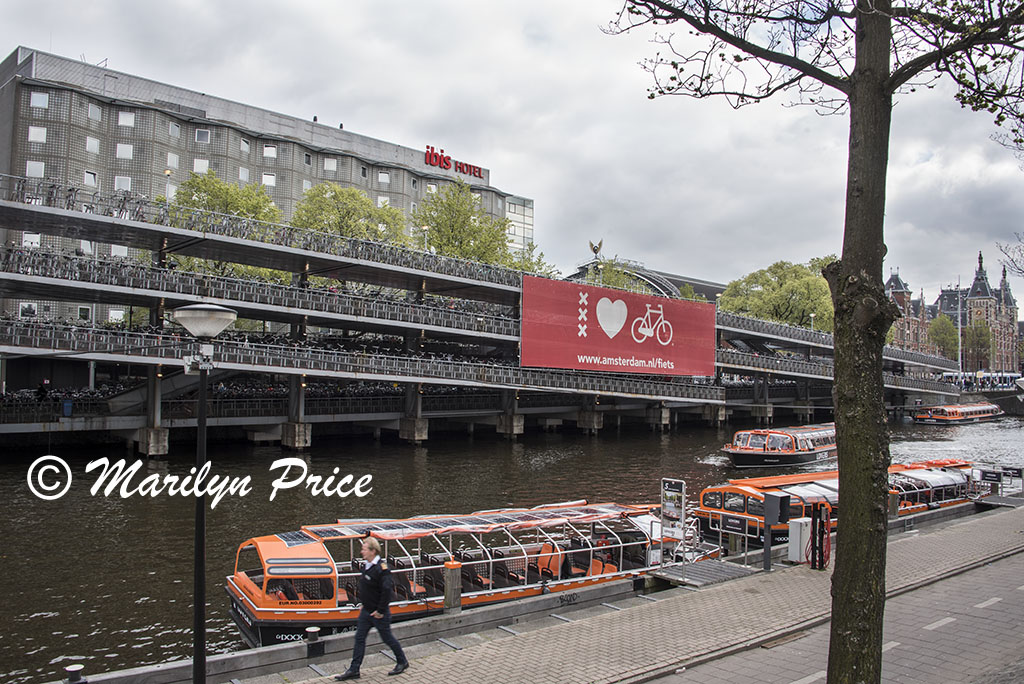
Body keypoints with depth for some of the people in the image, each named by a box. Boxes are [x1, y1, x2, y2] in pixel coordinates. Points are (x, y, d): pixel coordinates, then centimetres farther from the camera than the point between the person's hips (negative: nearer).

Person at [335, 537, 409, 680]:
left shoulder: (381, 568, -24)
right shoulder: (366, 565, 4)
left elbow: (387, 589, -28)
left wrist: (380, 611, -23)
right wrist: (365, 603, 15)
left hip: (378, 613, -8)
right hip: (366, 610, 8)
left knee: (387, 638, 7)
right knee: (359, 638, 8)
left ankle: (402, 663, 26)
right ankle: (354, 670, 16)